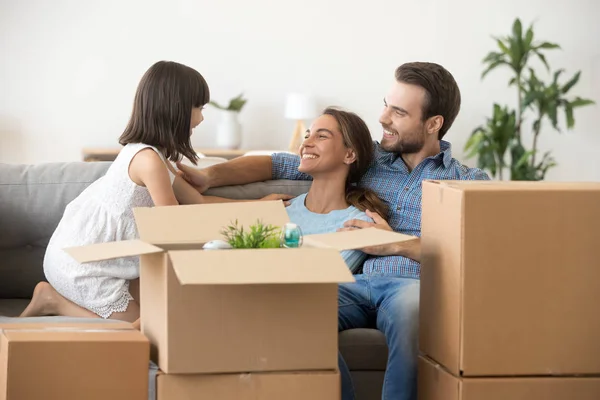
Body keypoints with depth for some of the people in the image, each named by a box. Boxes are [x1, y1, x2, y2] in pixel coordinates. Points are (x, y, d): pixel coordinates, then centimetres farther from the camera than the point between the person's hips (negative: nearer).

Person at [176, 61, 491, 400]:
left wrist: (397, 243, -8)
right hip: (358, 284, 3)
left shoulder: (470, 182, 13)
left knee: (410, 306, -41)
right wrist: (210, 176, 6)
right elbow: (282, 165, 20)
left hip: (412, 285, -3)